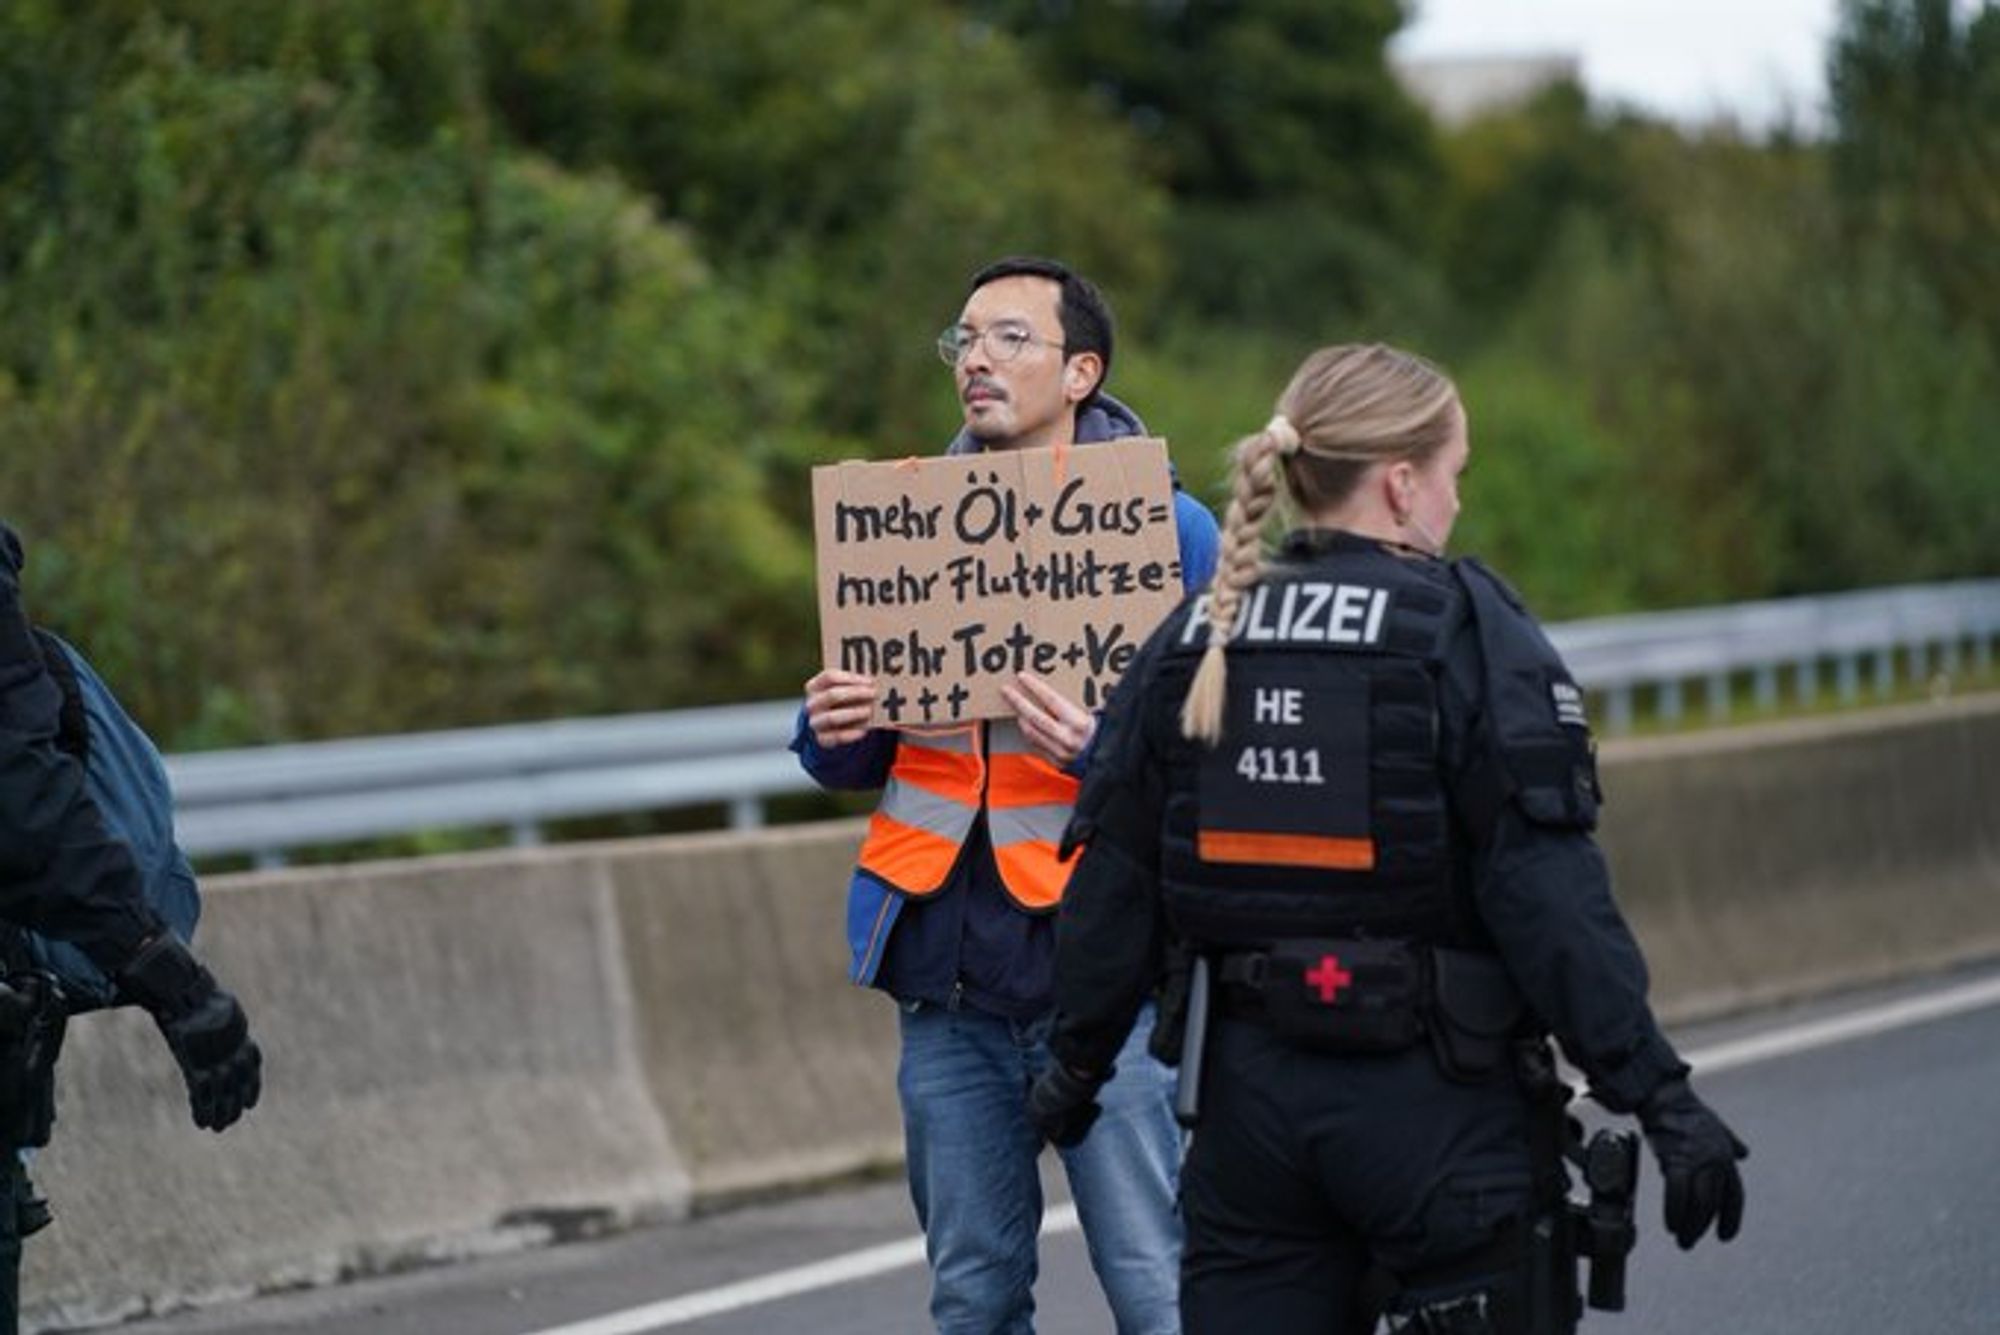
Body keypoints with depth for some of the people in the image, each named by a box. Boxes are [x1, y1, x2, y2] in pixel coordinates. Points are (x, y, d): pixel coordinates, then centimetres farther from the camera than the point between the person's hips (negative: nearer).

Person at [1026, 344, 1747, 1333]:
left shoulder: (1194, 640, 6)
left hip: (1250, 1093, 5)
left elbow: (1113, 881, 8)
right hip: (1437, 1103, -5)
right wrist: (1656, 1094, -13)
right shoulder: (1465, 630, -9)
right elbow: (1547, 889, -15)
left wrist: (1077, 1060, 21)